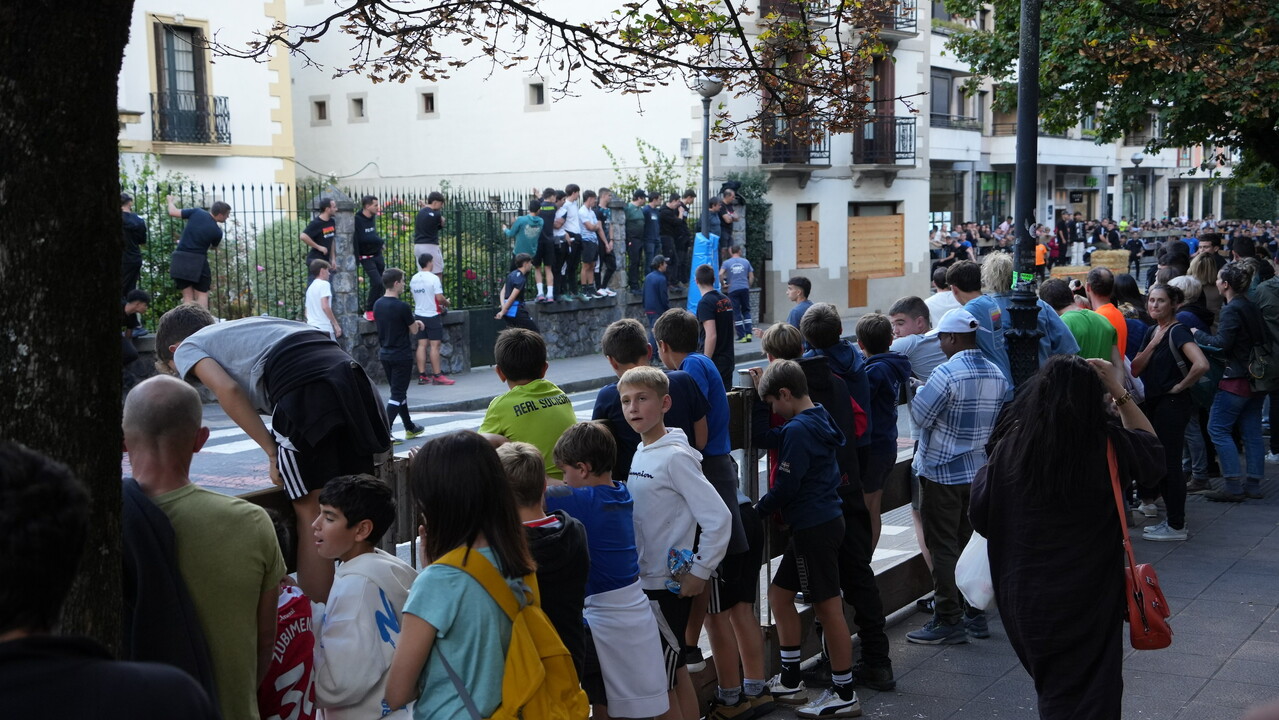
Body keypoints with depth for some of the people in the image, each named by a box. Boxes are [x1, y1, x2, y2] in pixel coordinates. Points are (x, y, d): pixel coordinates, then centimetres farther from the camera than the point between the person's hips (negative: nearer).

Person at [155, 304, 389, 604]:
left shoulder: (187, 348, 18)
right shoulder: (238, 329, 37)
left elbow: (228, 390, -1)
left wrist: (272, 453, 1)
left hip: (305, 387, -7)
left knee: (309, 511, 0)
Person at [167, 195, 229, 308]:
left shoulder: (197, 212, -2)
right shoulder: (217, 232, -5)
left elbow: (172, 212, 3)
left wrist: (170, 201, 24)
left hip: (180, 259, 4)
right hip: (198, 261, -4)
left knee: (187, 295, 8)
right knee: (202, 294, 6)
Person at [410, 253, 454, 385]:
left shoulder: (414, 279, 8)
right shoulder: (433, 278, -14)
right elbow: (439, 298, -19)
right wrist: (446, 303, 4)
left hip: (419, 315, 6)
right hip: (433, 315, -6)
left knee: (421, 345, 7)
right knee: (434, 345, -3)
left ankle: (422, 375, 7)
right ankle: (437, 376, -1)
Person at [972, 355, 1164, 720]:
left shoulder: (1012, 444, -13)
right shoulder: (1108, 444, -13)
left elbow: (979, 513, -3)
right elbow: (1151, 445, 10)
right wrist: (1119, 392, 7)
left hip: (1027, 591, 1)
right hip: (1091, 593, -1)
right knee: (1093, 691, 13)